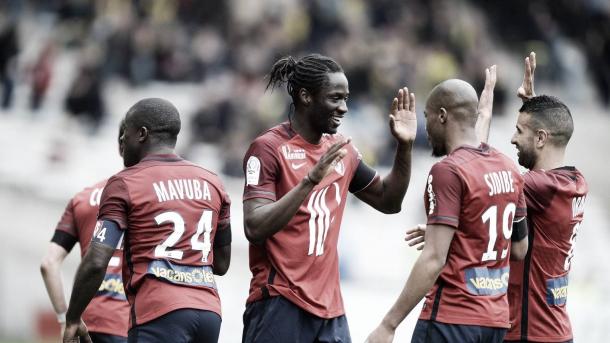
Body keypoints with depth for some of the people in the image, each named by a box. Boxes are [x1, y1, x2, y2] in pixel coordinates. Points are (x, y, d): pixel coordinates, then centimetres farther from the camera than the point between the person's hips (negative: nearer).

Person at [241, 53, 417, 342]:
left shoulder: (342, 151, 12)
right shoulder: (269, 148, -8)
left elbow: (388, 201, 25)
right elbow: (254, 228, -18)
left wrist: (404, 147, 11)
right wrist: (310, 180, -26)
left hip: (330, 308, 7)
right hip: (279, 306, -7)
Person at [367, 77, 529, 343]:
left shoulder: (448, 171, -13)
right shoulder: (508, 169, 9)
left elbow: (434, 259, -19)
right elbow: (520, 249, 19)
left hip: (451, 319, -8)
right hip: (495, 320, 8)